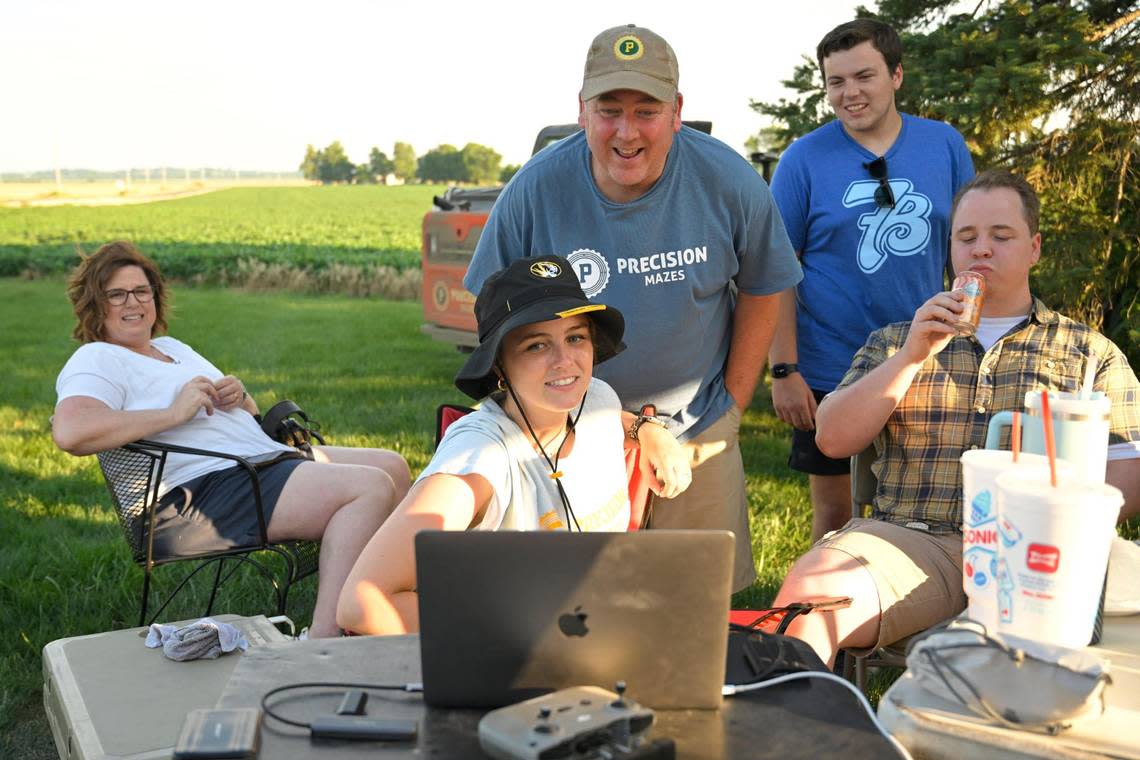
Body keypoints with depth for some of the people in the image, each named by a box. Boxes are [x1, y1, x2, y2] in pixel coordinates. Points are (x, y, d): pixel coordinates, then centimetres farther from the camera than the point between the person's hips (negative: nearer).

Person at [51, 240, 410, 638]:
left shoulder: (172, 347, 25)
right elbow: (69, 432, -26)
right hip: (204, 489, -10)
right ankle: (322, 641, -29)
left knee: (392, 465, 9)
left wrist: (239, 396, 6)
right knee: (371, 487, -24)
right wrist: (174, 413, -22)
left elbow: (245, 417, 31)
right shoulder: (96, 360, -3)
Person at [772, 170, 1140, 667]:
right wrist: (912, 357, -1)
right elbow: (832, 439, 9)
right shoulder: (894, 343, 21)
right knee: (808, 590, -30)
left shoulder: (1091, 353, 19)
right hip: (913, 539, 1)